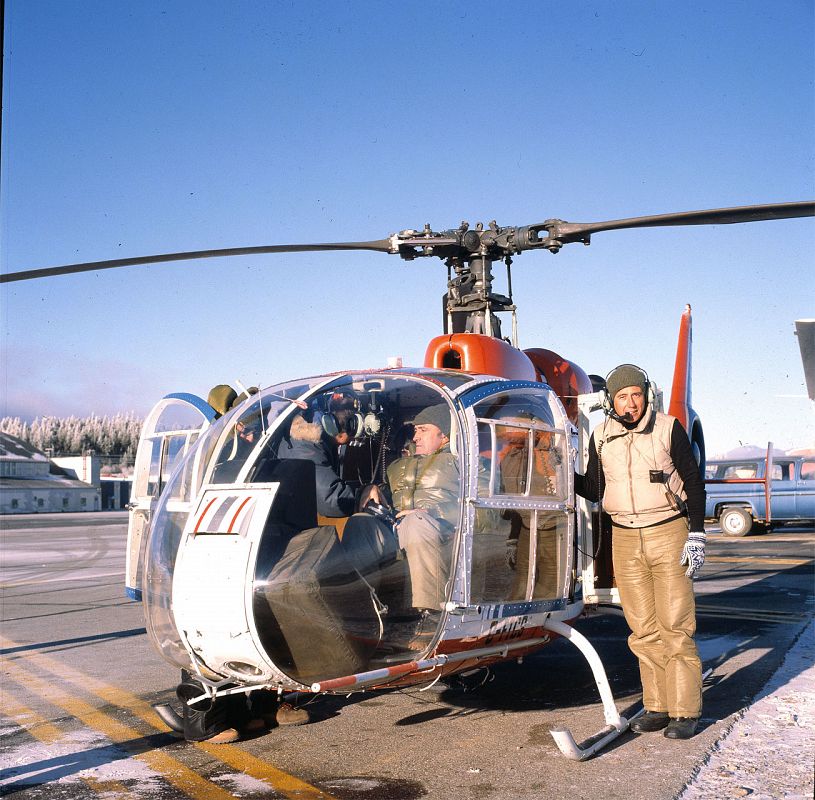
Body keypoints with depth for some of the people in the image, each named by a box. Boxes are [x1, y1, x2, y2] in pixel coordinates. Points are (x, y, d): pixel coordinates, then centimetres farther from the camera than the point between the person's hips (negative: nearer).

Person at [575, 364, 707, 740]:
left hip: (668, 533, -3)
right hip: (624, 539, 3)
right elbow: (594, 489, 11)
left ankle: (685, 711, 5)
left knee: (675, 626, -4)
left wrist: (696, 535, -7)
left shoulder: (668, 428, -3)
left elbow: (693, 482, -1)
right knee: (643, 630, 5)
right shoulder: (601, 436, 5)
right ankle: (657, 706, 14)